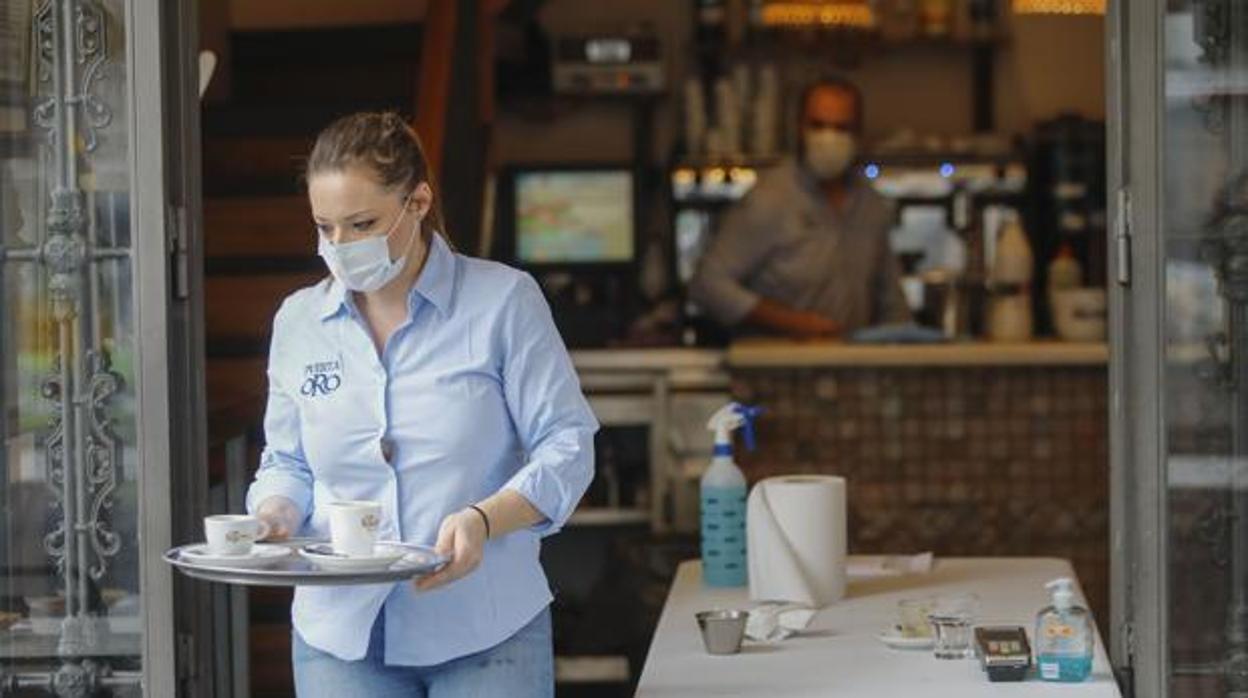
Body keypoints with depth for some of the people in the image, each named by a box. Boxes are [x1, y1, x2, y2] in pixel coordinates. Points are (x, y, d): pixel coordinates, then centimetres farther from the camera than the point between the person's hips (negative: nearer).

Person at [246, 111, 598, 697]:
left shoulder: (503, 301, -2)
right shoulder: (298, 320, 9)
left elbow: (566, 447, -4)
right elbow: (288, 464, 16)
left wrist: (485, 519, -21)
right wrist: (275, 514, -7)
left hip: (486, 631, -3)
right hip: (341, 632, 3)